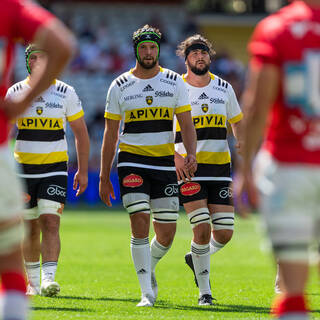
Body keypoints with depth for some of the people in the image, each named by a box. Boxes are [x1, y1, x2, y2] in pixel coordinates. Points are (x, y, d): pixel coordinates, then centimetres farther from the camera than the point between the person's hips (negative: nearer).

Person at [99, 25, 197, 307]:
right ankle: (147, 292, -10)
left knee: (167, 233, 2)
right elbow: (110, 135, 8)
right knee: (140, 222, -16)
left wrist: (191, 155, -17)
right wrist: (104, 177, 6)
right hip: (132, 161, -2)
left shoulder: (175, 83, 5)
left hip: (165, 162, 2)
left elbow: (187, 125, 3)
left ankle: (149, 268, 34)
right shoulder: (120, 86, 3)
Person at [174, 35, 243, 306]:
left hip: (220, 165, 3)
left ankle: (197, 258, 30)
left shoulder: (224, 88, 10)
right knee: (202, 230, -13)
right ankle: (204, 291, 3)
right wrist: (175, 156, -14)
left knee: (224, 233, -3)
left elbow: (237, 123, 20)